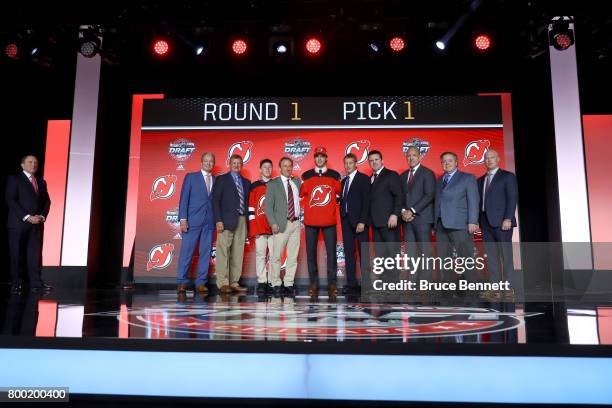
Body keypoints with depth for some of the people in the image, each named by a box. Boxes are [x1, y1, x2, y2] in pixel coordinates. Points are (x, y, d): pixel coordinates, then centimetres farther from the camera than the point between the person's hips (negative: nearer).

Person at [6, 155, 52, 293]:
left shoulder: (41, 182, 17)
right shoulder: (14, 179, 2)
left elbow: (47, 201, 14)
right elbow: (10, 200, -8)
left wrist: (42, 216, -5)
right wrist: (27, 217, -15)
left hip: (37, 223, 4)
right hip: (18, 223, -4)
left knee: (35, 253, 0)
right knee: (16, 254, 1)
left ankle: (36, 283, 0)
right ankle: (16, 284, 9)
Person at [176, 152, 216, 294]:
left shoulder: (216, 180, 15)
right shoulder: (191, 177, 8)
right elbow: (184, 199, 1)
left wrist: (217, 221, 2)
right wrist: (183, 219, -8)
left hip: (210, 222, 3)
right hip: (193, 221, -3)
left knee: (206, 253, 2)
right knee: (186, 252, -4)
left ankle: (201, 283, 7)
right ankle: (182, 282, 3)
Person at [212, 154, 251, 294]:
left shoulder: (246, 182, 19)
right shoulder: (222, 179, 5)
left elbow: (247, 202, 17)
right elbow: (215, 201, -3)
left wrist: (247, 221, 7)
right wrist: (218, 220, -13)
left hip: (242, 220, 5)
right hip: (227, 220, -5)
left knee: (238, 253, 4)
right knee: (223, 251, -8)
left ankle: (234, 283, 7)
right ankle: (223, 284, -7)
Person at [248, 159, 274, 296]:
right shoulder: (254, 186, 9)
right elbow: (251, 208, 5)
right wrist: (252, 227, -3)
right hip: (259, 227, -1)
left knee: (274, 255, -1)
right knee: (260, 254, -1)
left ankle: (272, 283, 4)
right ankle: (261, 283, 2)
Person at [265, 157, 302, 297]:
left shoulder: (297, 182, 16)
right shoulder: (273, 184, 3)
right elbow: (268, 205, -2)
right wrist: (273, 223, -11)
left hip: (296, 223, 4)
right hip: (281, 224, -4)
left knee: (293, 256, 5)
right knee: (276, 256, -4)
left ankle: (289, 284, 11)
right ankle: (276, 284, 5)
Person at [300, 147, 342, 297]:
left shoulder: (334, 175, 8)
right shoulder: (306, 176, 8)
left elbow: (339, 193, 13)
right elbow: (301, 194, 8)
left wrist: (331, 204, 5)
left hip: (329, 220, 0)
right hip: (310, 221, 1)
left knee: (331, 252, -3)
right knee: (311, 252, 2)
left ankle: (332, 283, 4)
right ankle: (313, 283, 10)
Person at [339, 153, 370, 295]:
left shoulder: (364, 179, -2)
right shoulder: (344, 181, 18)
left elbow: (366, 201, -10)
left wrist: (362, 221, -16)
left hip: (359, 220, -6)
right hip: (346, 220, 6)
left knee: (363, 253, -4)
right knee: (348, 253, 5)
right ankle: (351, 284, 9)